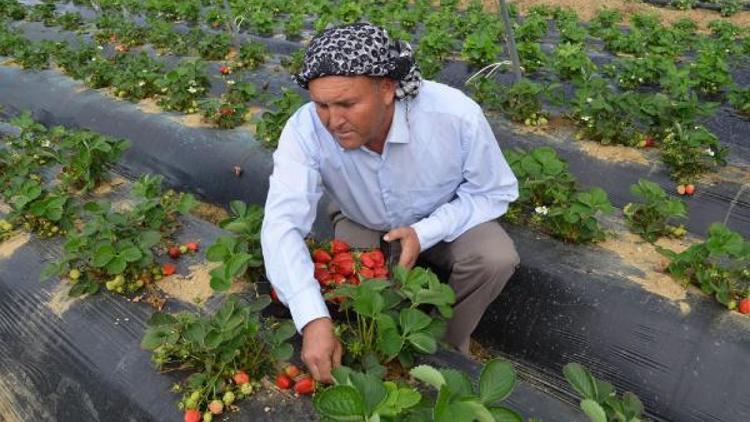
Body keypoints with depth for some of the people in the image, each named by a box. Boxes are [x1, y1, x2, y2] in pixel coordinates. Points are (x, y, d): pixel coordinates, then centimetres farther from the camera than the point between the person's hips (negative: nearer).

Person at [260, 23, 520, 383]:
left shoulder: (457, 115, -33)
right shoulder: (306, 130, -33)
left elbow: (495, 191, -17)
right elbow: (283, 225, -40)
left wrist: (426, 232, -33)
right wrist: (314, 321, -53)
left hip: (446, 218, 0)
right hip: (363, 224, 1)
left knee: (496, 259, -26)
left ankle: (448, 346, 3)